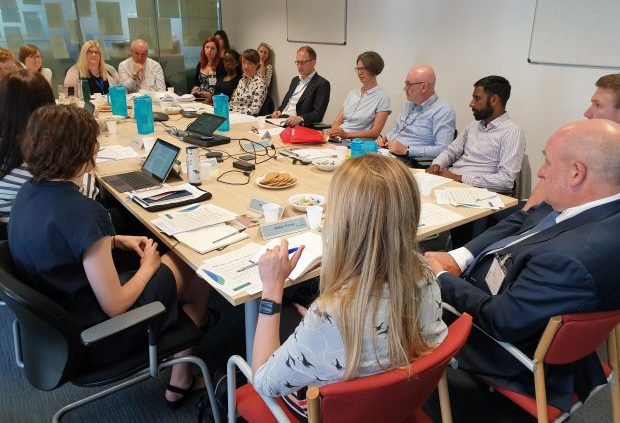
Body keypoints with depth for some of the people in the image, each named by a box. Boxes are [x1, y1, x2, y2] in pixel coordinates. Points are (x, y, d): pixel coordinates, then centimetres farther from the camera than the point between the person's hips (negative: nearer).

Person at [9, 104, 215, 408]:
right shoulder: (83, 213, -32)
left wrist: (115, 241, 5)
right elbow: (115, 307, -26)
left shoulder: (28, 192, -6)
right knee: (196, 274, 9)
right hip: (90, 339, -8)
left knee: (173, 259, 17)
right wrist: (147, 267, -9)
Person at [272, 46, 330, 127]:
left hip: (300, 126, -7)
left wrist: (300, 118, -30)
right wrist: (278, 111, 2)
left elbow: (318, 114, -13)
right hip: (281, 122, 7)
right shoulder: (295, 80, 21)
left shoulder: (322, 84, -4)